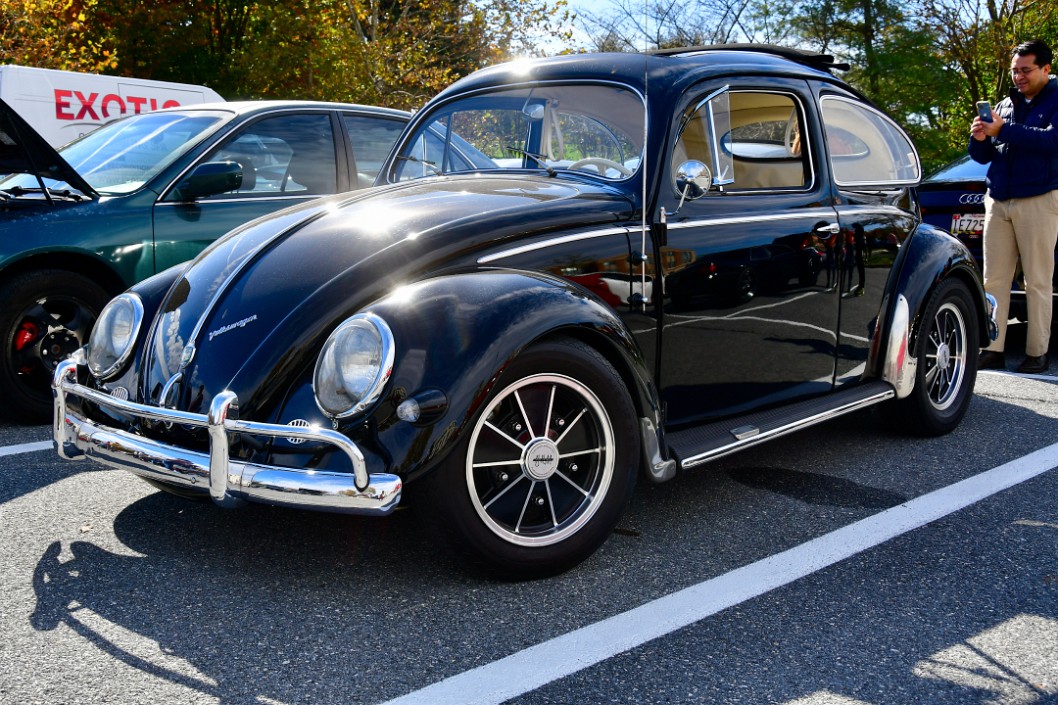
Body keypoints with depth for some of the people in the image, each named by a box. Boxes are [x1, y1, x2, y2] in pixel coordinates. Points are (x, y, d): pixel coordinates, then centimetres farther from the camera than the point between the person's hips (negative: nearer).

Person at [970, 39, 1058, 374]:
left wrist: (1003, 130, -20)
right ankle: (992, 350, 3)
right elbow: (982, 156, 17)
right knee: (994, 280, 1)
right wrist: (979, 139, -5)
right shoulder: (1005, 105, 17)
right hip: (998, 201, 5)